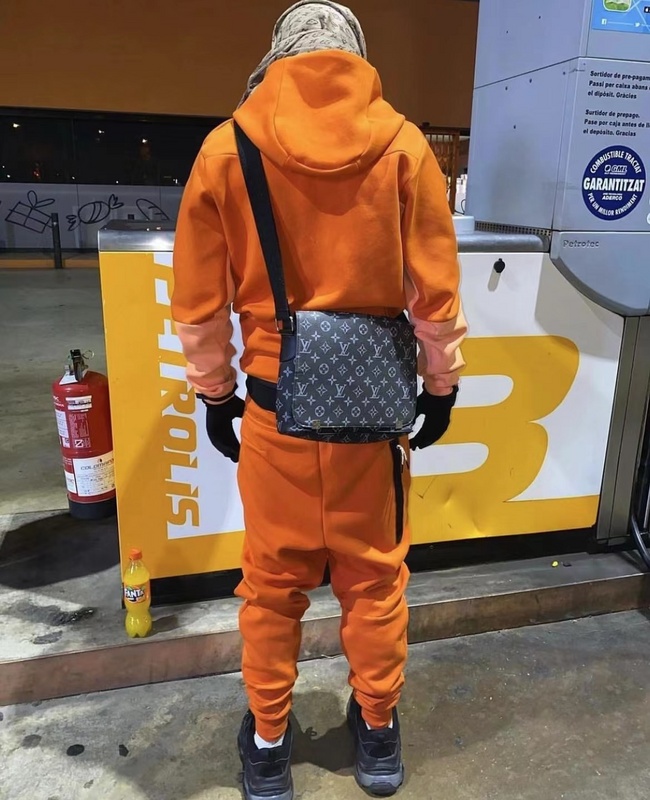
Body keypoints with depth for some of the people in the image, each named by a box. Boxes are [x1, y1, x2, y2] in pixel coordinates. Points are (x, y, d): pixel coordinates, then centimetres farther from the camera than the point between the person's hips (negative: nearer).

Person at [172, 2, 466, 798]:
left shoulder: (226, 147, -2)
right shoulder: (402, 144, -3)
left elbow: (198, 304, 1)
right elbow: (436, 292, 0)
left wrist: (214, 393, 13)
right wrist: (440, 386, 12)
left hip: (275, 405, 0)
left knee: (273, 581, 16)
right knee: (374, 576, 17)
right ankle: (378, 731, 37)